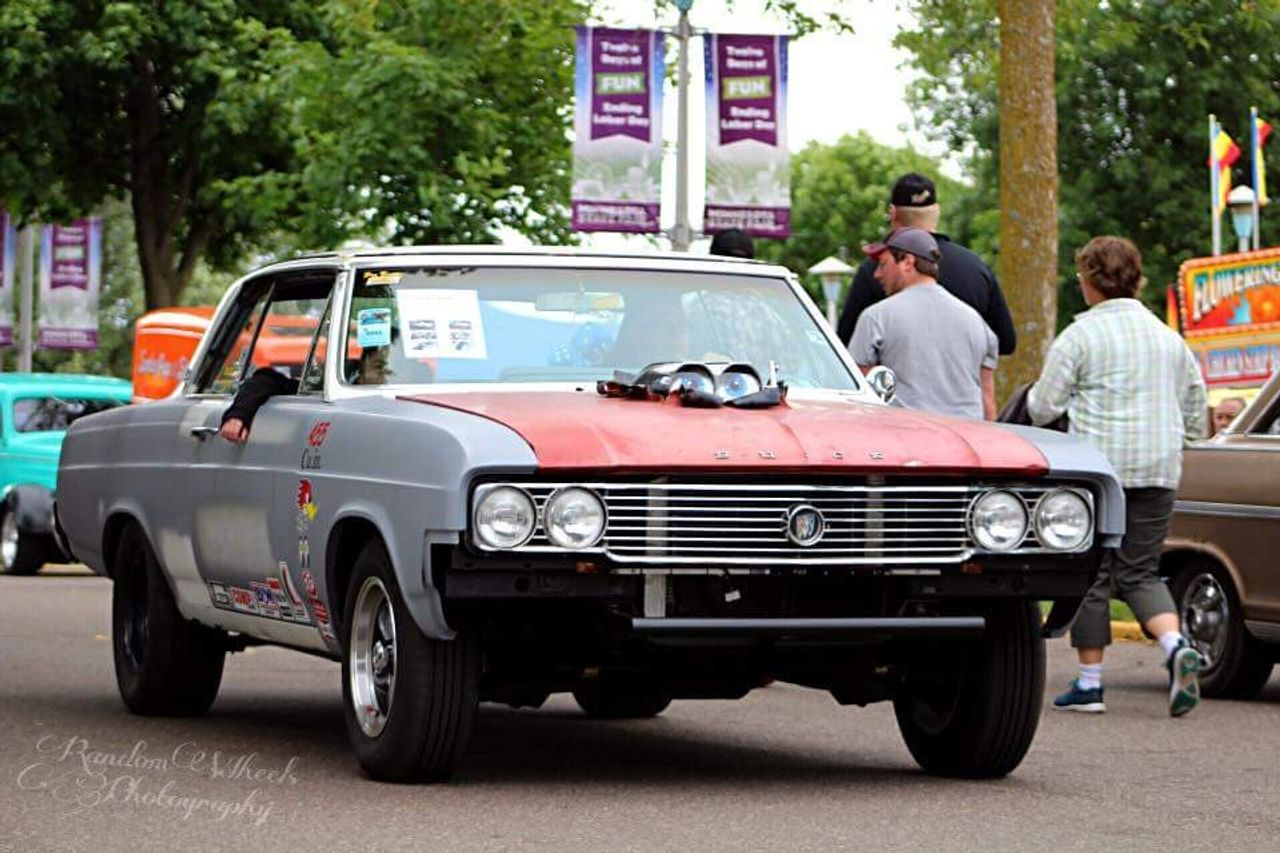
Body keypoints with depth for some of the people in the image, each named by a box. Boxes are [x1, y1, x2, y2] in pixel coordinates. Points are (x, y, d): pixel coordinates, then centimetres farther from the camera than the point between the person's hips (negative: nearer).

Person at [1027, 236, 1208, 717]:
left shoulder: (1080, 336, -6)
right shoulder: (1169, 338, 13)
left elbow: (1043, 408, -4)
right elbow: (1195, 406, 18)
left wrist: (1034, 400, 18)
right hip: (1160, 471, 5)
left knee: (1091, 573, 3)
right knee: (1139, 573, 10)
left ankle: (1089, 683, 5)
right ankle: (1177, 646, -15)